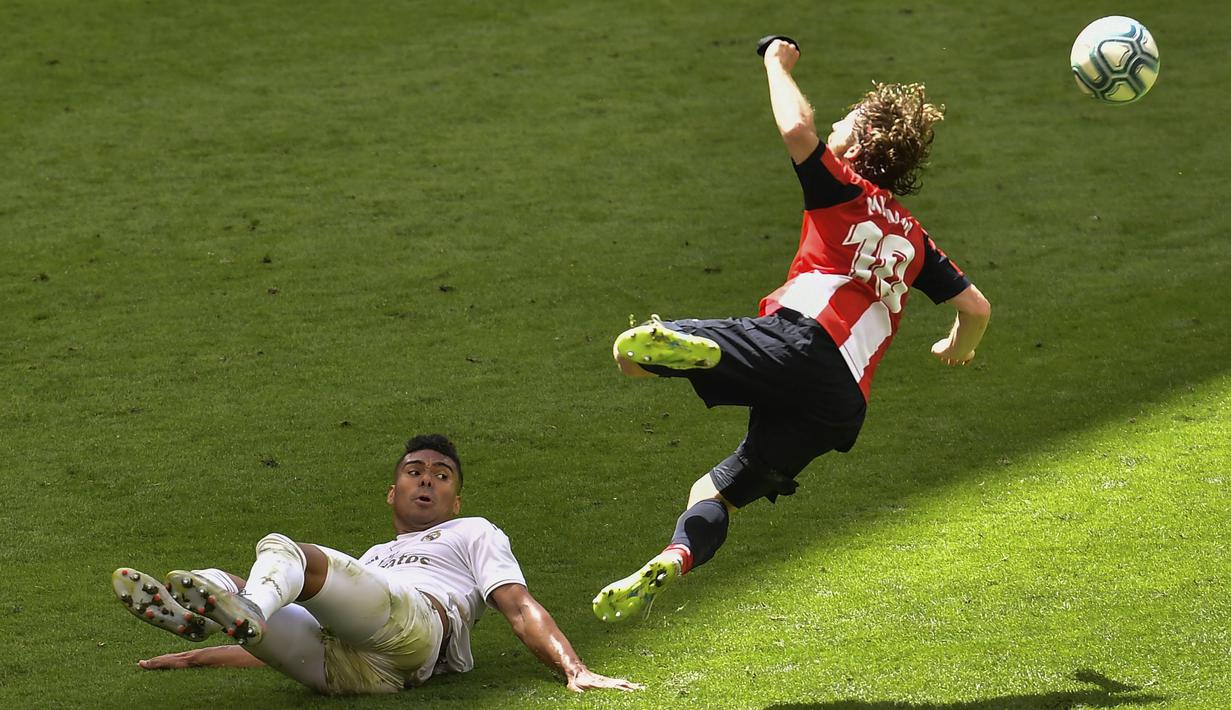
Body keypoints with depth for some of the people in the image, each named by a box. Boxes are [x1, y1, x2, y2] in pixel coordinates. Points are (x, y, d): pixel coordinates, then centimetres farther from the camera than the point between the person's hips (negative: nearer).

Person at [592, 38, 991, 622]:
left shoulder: (843, 190, 11)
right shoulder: (911, 236, 28)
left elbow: (797, 127, -7)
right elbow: (976, 306, 28)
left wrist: (778, 63, 12)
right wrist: (958, 348, 51)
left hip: (801, 340, -6)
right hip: (843, 405, 6)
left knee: (629, 350, -15)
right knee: (718, 490, 15)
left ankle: (684, 347, -47)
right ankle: (668, 565, -12)